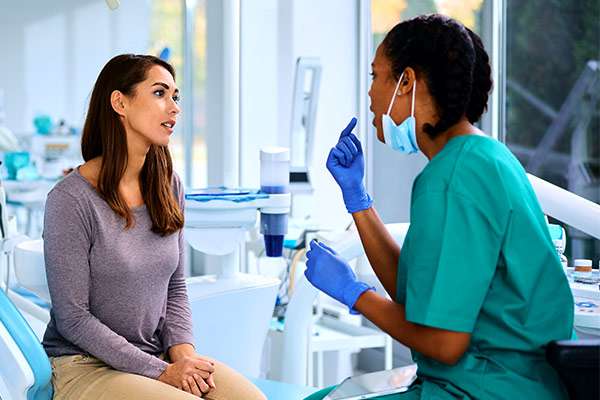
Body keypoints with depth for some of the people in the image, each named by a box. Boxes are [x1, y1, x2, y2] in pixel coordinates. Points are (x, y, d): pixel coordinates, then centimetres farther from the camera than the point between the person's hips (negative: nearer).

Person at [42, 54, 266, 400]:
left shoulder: (168, 188, 6)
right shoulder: (71, 199, -14)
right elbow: (73, 319, -14)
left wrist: (183, 351, -7)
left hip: (161, 356, 6)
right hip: (86, 367, -6)